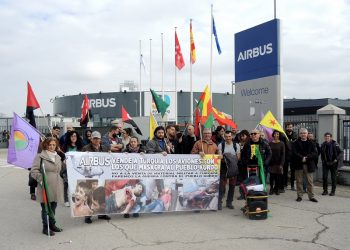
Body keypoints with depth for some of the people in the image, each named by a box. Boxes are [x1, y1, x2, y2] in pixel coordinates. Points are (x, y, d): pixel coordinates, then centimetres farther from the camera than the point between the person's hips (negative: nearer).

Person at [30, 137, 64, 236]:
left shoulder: (58, 157, 16)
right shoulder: (40, 156, -5)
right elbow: (34, 171, -10)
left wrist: (62, 181, 19)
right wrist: (41, 179, -20)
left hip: (56, 187, 6)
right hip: (45, 186, -6)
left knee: (53, 206, 14)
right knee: (45, 207, 0)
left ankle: (52, 224, 27)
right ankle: (46, 227, 10)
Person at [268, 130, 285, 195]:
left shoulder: (281, 144, 1)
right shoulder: (270, 144, 5)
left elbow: (283, 154, -2)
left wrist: (281, 164, -10)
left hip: (278, 163, -1)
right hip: (271, 163, 1)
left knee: (278, 177, 1)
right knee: (272, 177, 0)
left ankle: (277, 189, 14)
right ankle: (271, 189, 13)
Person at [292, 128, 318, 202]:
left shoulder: (311, 143, 7)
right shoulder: (296, 143, 4)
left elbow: (315, 154, -2)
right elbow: (294, 153, -6)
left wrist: (307, 157, -16)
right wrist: (301, 158, -17)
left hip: (309, 165, 1)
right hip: (299, 165, 0)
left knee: (310, 181, 3)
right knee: (299, 181, 4)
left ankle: (311, 196, 11)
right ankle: (299, 196, 13)